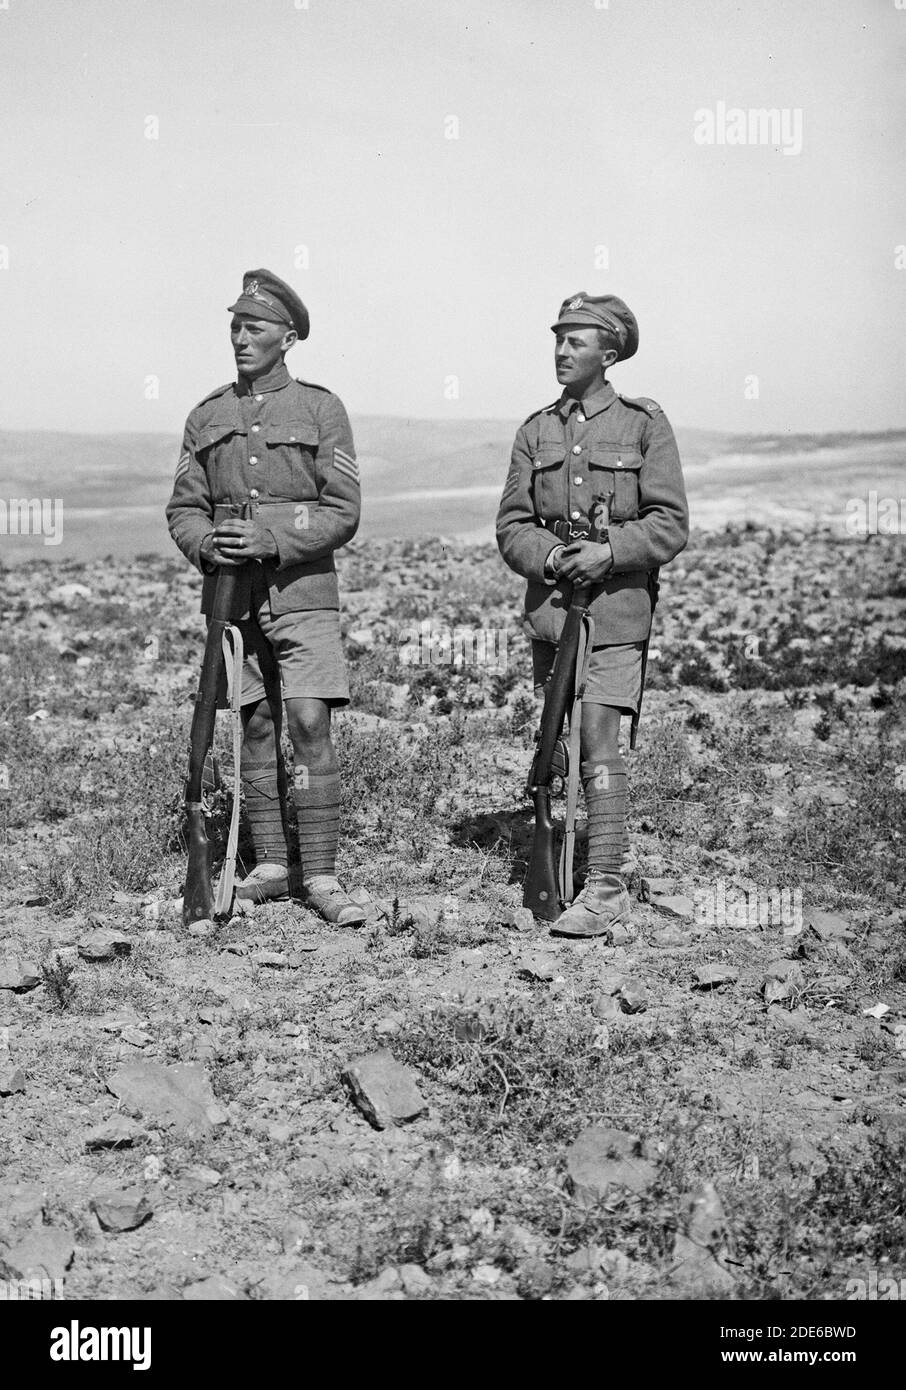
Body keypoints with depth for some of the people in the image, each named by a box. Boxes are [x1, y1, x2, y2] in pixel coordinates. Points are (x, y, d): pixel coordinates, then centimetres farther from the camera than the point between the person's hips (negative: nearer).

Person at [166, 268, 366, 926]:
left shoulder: (320, 408, 1)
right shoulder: (207, 416, 11)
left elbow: (343, 511, -5)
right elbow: (184, 507, 11)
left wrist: (271, 540, -17)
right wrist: (207, 543, -11)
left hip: (304, 589, -3)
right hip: (232, 594, 4)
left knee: (309, 723, -12)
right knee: (257, 726, 9)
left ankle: (321, 875, -6)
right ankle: (270, 865, 18)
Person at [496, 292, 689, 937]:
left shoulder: (644, 423, 0)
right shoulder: (536, 430, 10)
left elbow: (670, 525, -4)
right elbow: (512, 526, 7)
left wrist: (609, 552, -18)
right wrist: (549, 556, -13)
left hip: (615, 602, -4)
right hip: (550, 600, 5)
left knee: (598, 738, -13)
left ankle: (607, 888, -9)